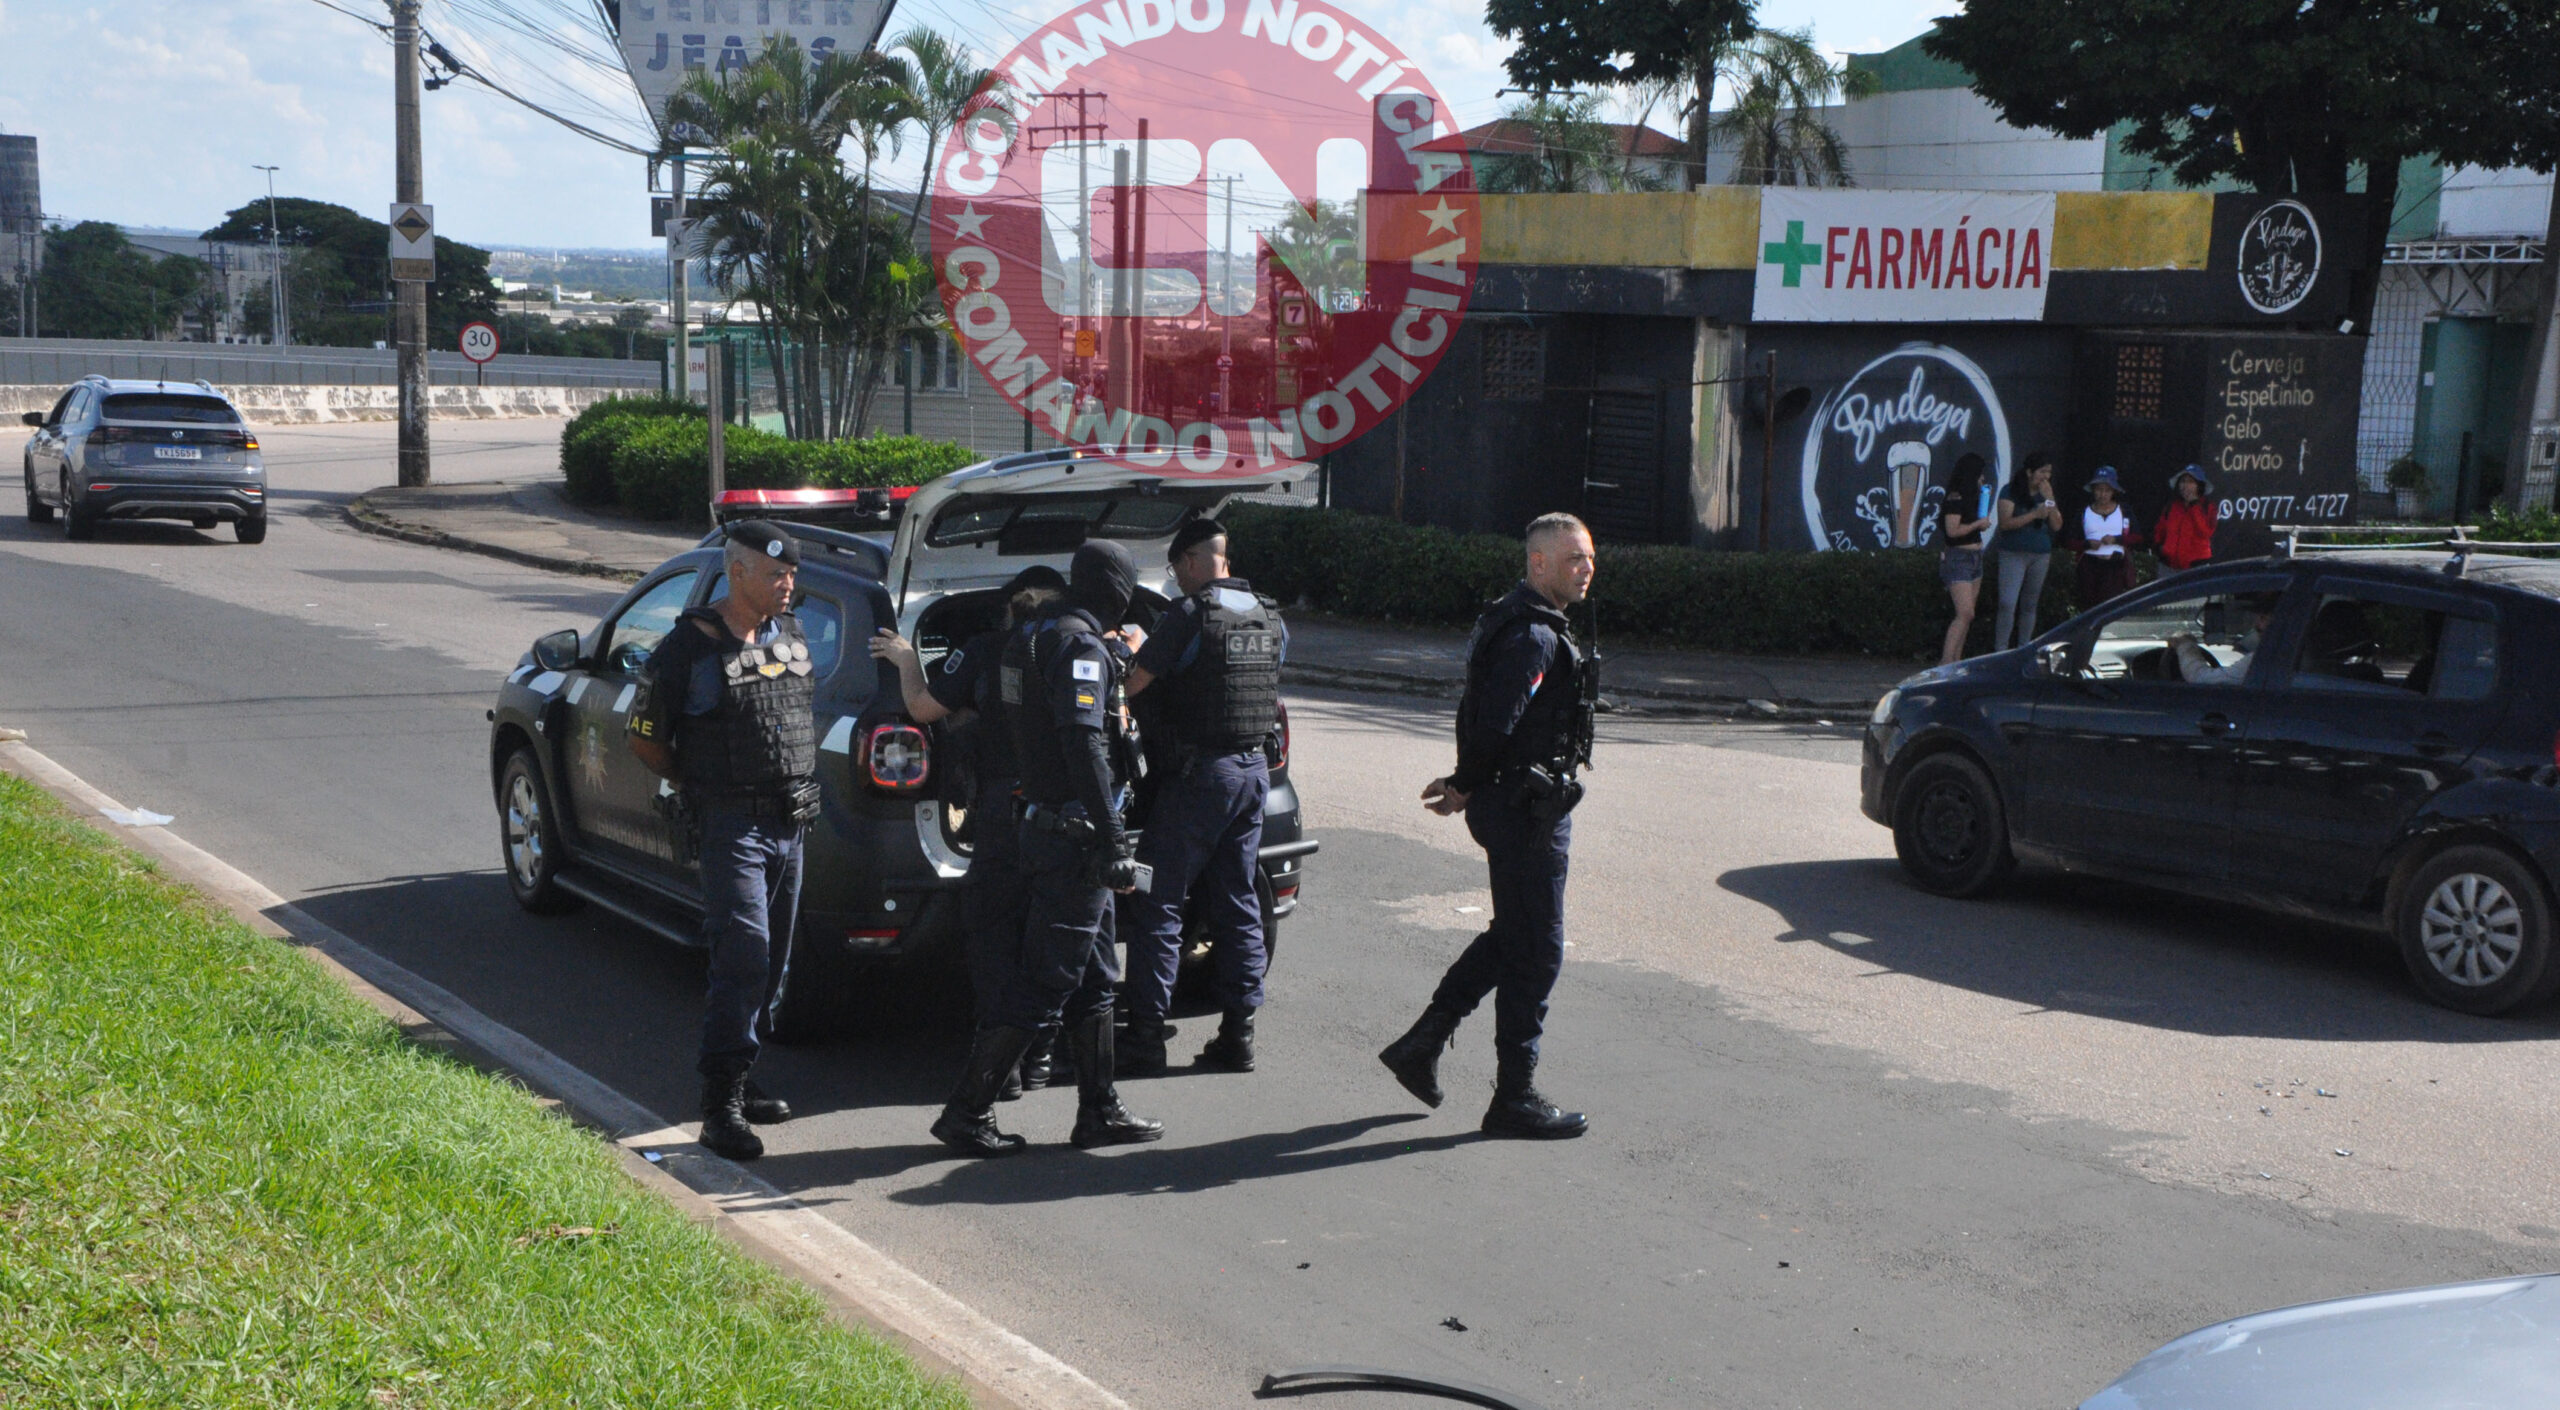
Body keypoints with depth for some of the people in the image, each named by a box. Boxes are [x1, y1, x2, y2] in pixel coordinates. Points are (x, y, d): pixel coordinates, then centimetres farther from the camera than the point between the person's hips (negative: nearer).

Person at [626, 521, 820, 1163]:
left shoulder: (793, 636, 11)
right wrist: (698, 785, 3)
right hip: (732, 826, -7)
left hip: (789, 825, 7)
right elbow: (644, 735, -1)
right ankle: (721, 1105, -13)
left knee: (771, 963, 12)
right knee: (744, 958, -15)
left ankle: (733, 1081, 25)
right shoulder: (691, 645, -9)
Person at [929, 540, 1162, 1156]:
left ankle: (1100, 1111, 21)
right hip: (1072, 837, -10)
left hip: (1044, 824, 10)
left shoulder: (1033, 637, 14)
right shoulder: (1080, 647, -16)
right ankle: (966, 1111, 0)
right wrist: (1114, 844, -26)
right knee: (1044, 985, -4)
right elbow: (1084, 746, -25)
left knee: (1094, 979, 15)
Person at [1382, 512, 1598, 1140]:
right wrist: (1466, 787, -9)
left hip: (1515, 807, 10)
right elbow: (1496, 724, -25)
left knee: (1511, 937, 21)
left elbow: (1483, 719, 18)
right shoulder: (1535, 637, -19)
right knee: (1535, 951, -2)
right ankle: (1514, 1099, 7)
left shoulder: (1529, 626, 16)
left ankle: (1422, 1043, 24)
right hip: (1527, 811, -10)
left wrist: (1466, 784, 9)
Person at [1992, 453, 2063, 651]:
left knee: (2029, 605, 8)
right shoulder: (2010, 492, -4)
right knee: (2007, 603, -14)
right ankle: (2000, 650, -12)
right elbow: (2005, 523, -14)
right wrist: (2034, 514, -21)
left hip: (2041, 555, 5)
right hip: (2014, 554, -5)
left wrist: (2049, 499, -7)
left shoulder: (2047, 494, 12)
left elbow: (2057, 525, 4)